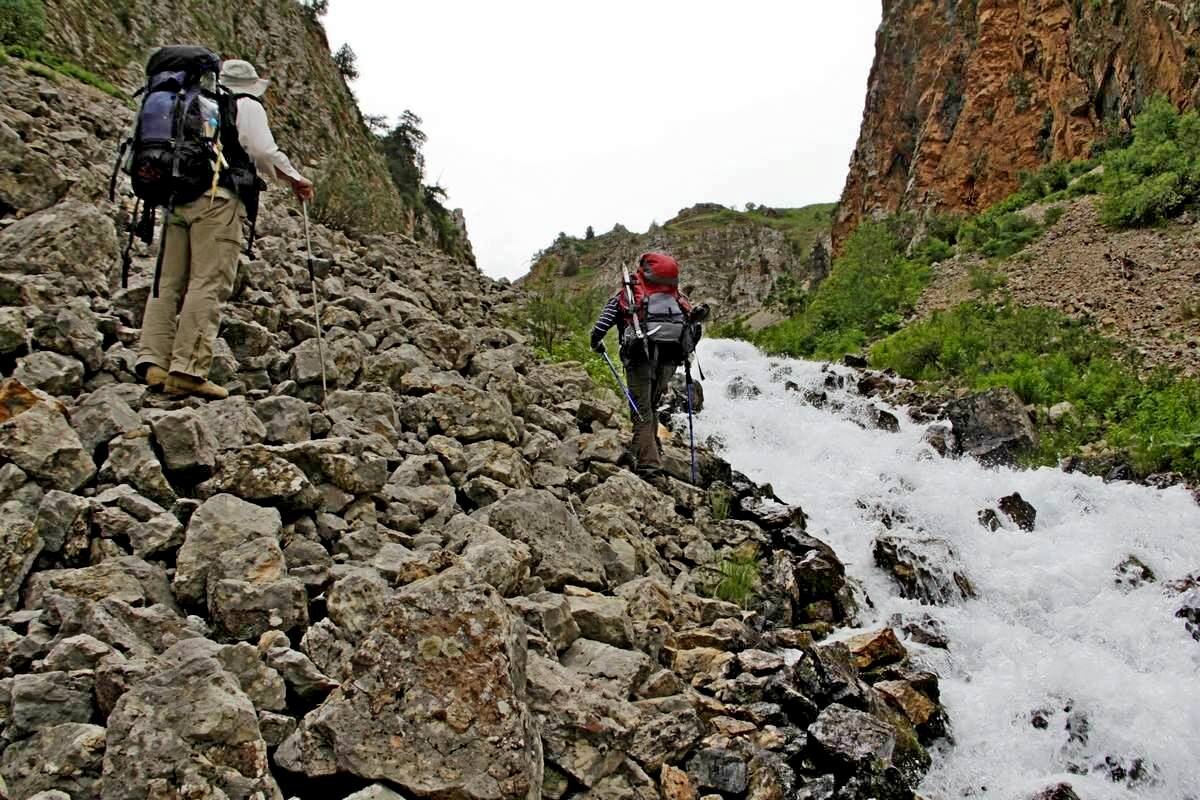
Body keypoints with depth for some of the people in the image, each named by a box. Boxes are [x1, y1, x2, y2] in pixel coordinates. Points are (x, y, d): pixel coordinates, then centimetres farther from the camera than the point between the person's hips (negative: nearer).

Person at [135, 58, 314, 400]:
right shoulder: (247, 106, 10)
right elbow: (264, 152, -1)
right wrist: (295, 180, 9)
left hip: (177, 198, 7)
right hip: (218, 198, -7)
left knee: (169, 281, 3)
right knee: (208, 283, -12)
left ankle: (153, 360, -8)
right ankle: (188, 370, -20)